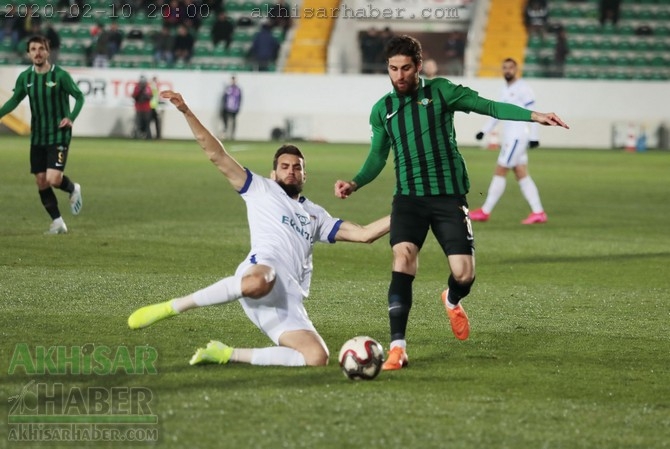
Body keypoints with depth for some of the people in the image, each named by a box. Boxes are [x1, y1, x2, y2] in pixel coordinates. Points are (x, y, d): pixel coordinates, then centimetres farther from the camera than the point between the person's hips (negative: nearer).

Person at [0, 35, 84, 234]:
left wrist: (71, 117, -21)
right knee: (41, 183, 4)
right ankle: (58, 222, 17)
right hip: (37, 137, 5)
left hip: (58, 136, -5)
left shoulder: (60, 75, -12)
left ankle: (73, 189, 17)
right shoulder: (25, 77, 2)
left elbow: (79, 97, -5)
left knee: (54, 179, -17)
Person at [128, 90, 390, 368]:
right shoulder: (261, 190, 22)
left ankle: (228, 355, -6)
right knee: (258, 283, -46)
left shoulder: (316, 215, 36)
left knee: (318, 358, -17)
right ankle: (171, 307, -27)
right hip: (264, 268, -6)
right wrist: (186, 112, 7)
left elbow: (363, 234, 30)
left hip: (288, 302, 6)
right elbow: (217, 155, 15)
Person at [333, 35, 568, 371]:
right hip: (408, 197, 1)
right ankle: (397, 347, -20)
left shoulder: (440, 92, 0)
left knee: (464, 273, -9)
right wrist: (354, 184, -2)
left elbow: (489, 106, -5)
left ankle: (452, 300, 32)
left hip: (449, 196, -1)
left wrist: (534, 116, -16)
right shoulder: (382, 109, 9)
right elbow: (377, 157, 17)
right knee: (403, 260, -21)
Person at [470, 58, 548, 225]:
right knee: (521, 175, 7)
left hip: (517, 136, -9)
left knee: (500, 172, -4)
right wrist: (484, 130, 19)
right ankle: (538, 212, 6)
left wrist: (533, 136, -18)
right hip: (509, 136, 9)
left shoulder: (522, 88, -10)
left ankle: (485, 211, 1)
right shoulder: (506, 89, 17)